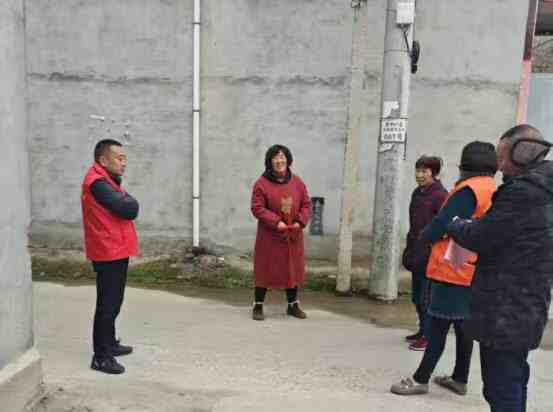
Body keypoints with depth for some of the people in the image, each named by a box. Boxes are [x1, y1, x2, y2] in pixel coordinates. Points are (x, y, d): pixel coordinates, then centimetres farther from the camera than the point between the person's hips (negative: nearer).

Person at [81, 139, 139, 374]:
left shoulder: (107, 180, 16)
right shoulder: (98, 183, -18)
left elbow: (128, 208, 13)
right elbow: (129, 209, -23)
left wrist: (125, 202, -7)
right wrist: (128, 200, -3)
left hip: (116, 251, 10)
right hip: (109, 252, -10)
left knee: (112, 302, 19)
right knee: (108, 305, -4)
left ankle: (109, 344, 32)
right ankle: (101, 357, 4)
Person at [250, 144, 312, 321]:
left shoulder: (297, 182, 4)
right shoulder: (262, 183, -8)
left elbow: (306, 204, 6)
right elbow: (257, 208, -12)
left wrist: (300, 222, -11)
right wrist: (276, 222, -20)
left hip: (293, 237, 4)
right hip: (269, 236, -4)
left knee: (292, 269, 13)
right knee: (265, 270, 3)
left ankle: (293, 305, 28)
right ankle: (258, 306, 16)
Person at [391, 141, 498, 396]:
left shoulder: (469, 189, -16)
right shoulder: (494, 191, 12)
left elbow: (442, 223, -18)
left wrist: (425, 236, 1)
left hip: (454, 270, -9)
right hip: (474, 271, 9)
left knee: (438, 326, -3)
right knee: (463, 325, 15)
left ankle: (421, 380, 5)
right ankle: (459, 379, 25)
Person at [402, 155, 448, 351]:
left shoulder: (440, 195, -12)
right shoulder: (417, 193, 11)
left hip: (430, 254, -8)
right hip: (416, 253, 8)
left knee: (426, 296, -1)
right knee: (416, 296, 16)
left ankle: (428, 335, 12)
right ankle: (422, 331, 30)